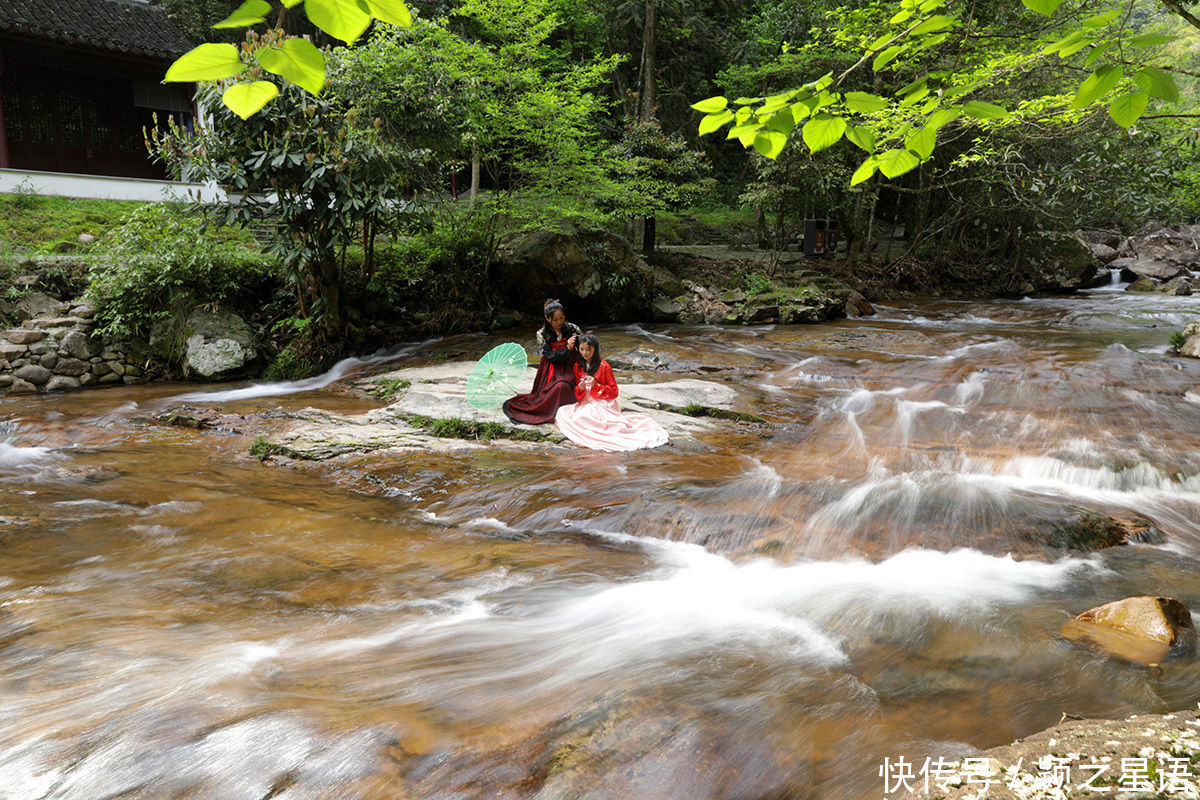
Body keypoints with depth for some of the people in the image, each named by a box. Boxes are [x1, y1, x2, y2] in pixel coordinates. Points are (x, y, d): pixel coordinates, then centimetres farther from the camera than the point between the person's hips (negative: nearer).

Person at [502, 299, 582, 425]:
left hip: (568, 369, 1)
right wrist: (567, 349, -20)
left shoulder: (572, 329, 1)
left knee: (562, 386, -27)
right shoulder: (542, 334, -2)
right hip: (551, 369, -1)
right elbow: (551, 356, -8)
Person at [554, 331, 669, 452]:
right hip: (585, 403, 7)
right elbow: (577, 394, 13)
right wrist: (580, 389, -11)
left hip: (602, 404, -6)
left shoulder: (604, 366, -5)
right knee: (561, 412, -20)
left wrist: (596, 385, -17)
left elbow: (613, 391, -3)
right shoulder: (578, 366, 9)